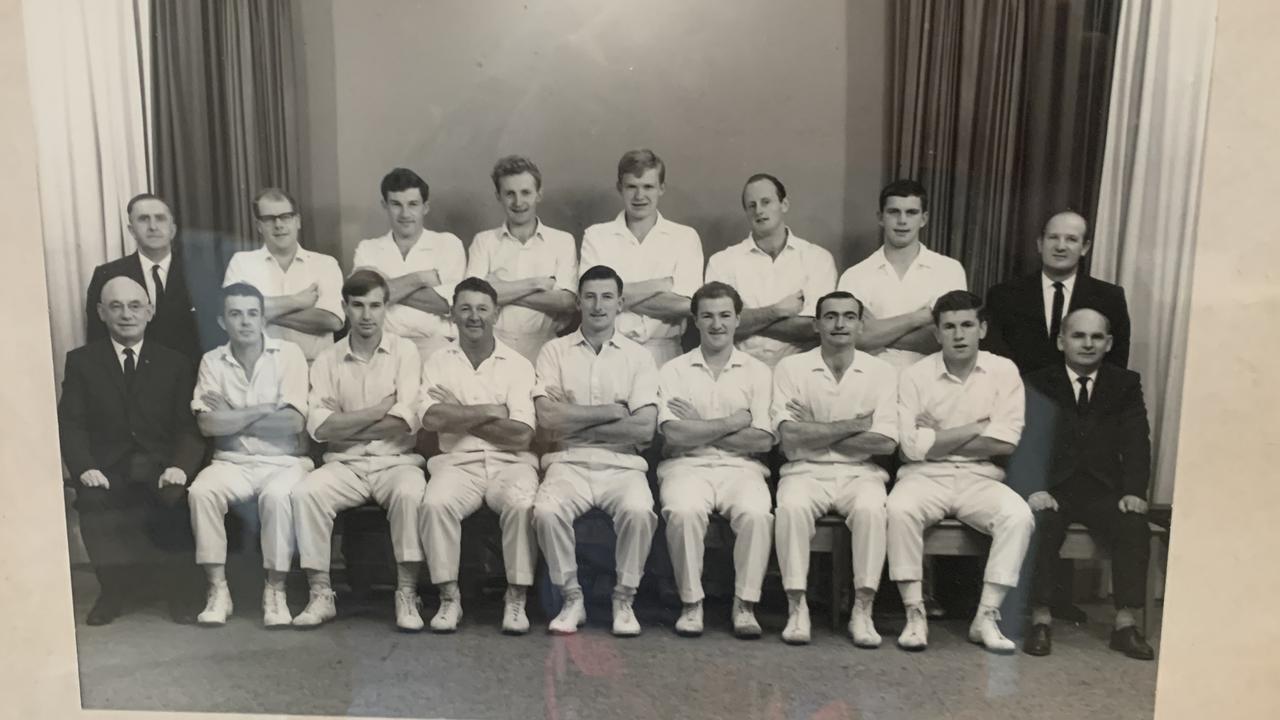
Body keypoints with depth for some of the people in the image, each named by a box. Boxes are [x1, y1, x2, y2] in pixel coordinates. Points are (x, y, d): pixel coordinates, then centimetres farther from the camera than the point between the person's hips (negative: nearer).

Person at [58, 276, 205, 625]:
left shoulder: (175, 363, 10)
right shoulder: (80, 361, 10)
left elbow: (189, 426, 2)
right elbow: (71, 424, 2)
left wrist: (179, 467, -18)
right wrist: (85, 468, -18)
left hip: (161, 464, 0)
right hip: (108, 466, 1)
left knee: (175, 497, -31)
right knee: (92, 501, -30)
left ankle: (178, 593, -10)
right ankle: (113, 590, -5)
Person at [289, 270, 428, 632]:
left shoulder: (404, 351, 1)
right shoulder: (327, 360, 7)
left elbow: (406, 422, -11)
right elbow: (318, 426, -6)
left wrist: (344, 426, -5)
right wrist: (380, 409, -9)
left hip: (396, 461, -2)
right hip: (345, 465, 2)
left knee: (411, 493, -33)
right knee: (304, 493, -25)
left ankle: (407, 594, -20)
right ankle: (321, 593, -12)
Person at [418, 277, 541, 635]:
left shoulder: (518, 364, 5)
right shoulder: (438, 363, 10)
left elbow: (521, 435, -7)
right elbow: (432, 419, -7)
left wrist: (457, 416, -5)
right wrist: (490, 411, -6)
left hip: (510, 462, -1)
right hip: (458, 461, 1)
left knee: (522, 504, -32)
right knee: (435, 503, -30)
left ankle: (517, 598, -14)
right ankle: (449, 597, -13)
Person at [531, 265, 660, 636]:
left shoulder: (638, 356, 7)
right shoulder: (555, 351, 8)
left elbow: (644, 428, -5)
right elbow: (548, 416, -6)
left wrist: (576, 423, -5)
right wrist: (612, 412, -5)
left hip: (623, 464, 0)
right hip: (568, 462, 0)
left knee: (639, 511, -31)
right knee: (547, 511, -30)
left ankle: (624, 599, -6)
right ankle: (572, 598, -6)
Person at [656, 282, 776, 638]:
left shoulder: (758, 372, 11)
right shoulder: (673, 371, 10)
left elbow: (763, 440, -1)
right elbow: (674, 434, -5)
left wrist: (699, 428, -4)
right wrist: (733, 423, -3)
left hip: (740, 467, 1)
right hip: (687, 466, 0)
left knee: (756, 513, -31)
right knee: (684, 510, -32)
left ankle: (745, 604, -13)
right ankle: (691, 603, -13)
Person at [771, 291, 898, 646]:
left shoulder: (882, 372, 5)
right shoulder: (791, 367, 2)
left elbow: (885, 442, -7)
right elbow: (790, 436, -10)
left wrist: (816, 433, -9)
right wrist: (855, 424, -8)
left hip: (860, 473, 1)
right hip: (806, 471, 0)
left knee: (870, 508, -31)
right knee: (791, 506, -32)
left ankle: (862, 610, -17)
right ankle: (796, 607, -18)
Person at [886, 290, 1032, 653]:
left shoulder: (1004, 371, 3)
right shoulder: (915, 375, -1)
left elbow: (1004, 442, -7)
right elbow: (912, 446, -10)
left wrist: (936, 439, -6)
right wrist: (977, 427, -8)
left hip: (980, 478, 1)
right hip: (925, 476, -1)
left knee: (1019, 515, -28)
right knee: (899, 510, -31)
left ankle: (987, 616, -16)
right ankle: (915, 614, -18)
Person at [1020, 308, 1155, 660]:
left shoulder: (1126, 384, 13)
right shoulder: (1037, 383, 7)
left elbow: (1136, 442, 2)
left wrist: (1134, 491, -15)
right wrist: (1035, 489, -20)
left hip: (1103, 489, 2)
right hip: (1052, 488, -2)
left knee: (1134, 525, -25)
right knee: (1041, 523, -30)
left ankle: (1125, 624, -17)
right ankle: (1040, 621, -23)